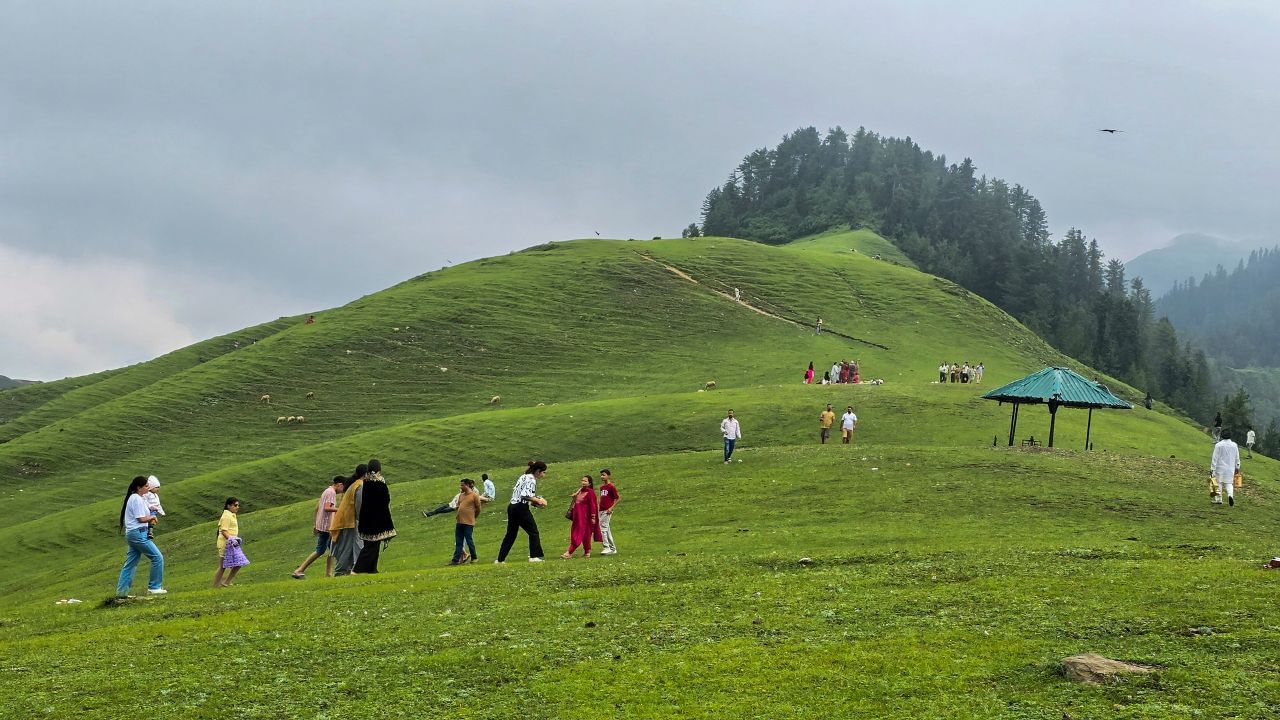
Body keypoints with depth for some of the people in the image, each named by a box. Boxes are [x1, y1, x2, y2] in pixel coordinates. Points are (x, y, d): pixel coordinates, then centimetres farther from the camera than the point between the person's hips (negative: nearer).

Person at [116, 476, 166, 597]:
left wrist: (149, 510, 6)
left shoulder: (133, 498, 18)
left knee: (131, 563, 10)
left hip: (131, 534, 10)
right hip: (138, 533, -10)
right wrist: (152, 517, 1)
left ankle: (122, 591, 9)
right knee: (157, 558, -6)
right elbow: (141, 518, -16)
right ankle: (154, 587, -2)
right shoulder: (137, 499, -14)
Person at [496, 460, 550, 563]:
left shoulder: (523, 477, 17)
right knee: (533, 532, 2)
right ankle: (534, 556, -2)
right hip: (521, 508, -9)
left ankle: (500, 559, 14)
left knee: (510, 534, 13)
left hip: (512, 507, 9)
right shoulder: (531, 479, -11)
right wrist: (538, 500, -12)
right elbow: (525, 495, -22)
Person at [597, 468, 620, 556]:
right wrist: (598, 508, 15)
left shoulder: (611, 486, -9)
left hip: (607, 511, -8)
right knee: (607, 530, 10)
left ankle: (607, 547, -13)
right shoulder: (602, 487, 15)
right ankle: (613, 549, 16)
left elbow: (618, 498, -9)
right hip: (601, 510, 8)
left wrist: (611, 508, -15)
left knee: (603, 528, -15)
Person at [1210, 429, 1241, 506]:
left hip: (1220, 468, -3)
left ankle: (1218, 499, 14)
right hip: (1230, 468, 3)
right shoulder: (1234, 445, 2)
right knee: (1229, 483, 9)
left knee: (1219, 483, 9)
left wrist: (1212, 468, -5)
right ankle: (1230, 495, -18)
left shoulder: (1218, 445, -10)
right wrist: (1237, 467, 22)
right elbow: (1237, 458, 10)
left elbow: (1215, 457, -9)